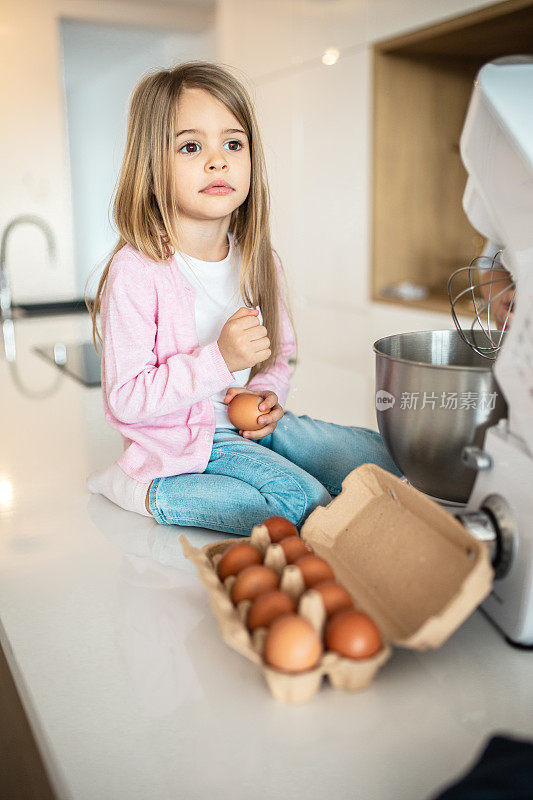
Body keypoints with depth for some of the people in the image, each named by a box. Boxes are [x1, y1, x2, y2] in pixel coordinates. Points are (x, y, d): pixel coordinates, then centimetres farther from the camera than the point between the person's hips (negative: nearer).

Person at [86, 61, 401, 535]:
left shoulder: (259, 261, 1)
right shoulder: (136, 271, -19)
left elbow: (281, 352, 16)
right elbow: (125, 399, -19)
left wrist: (267, 393, -7)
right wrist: (220, 359, -28)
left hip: (251, 423, 7)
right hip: (181, 437, -7)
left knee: (383, 459, 2)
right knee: (304, 501, -24)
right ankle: (154, 493, -8)